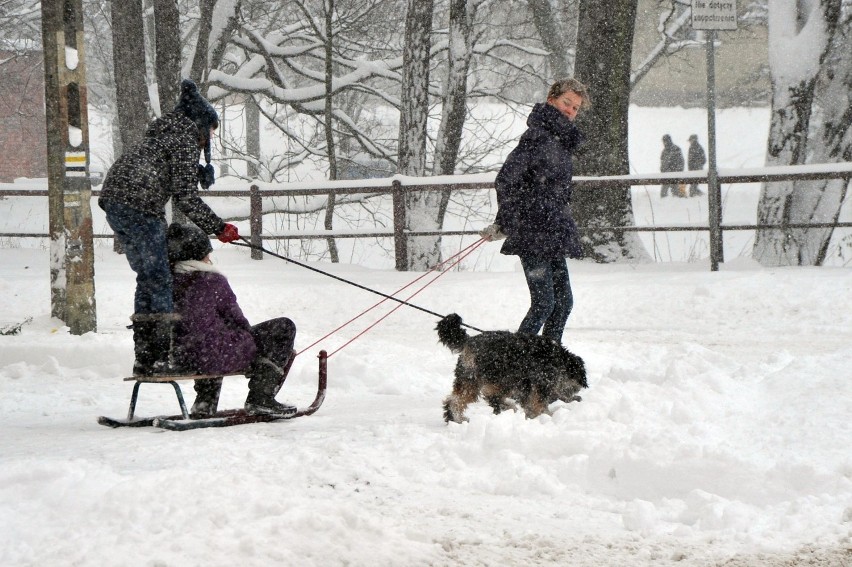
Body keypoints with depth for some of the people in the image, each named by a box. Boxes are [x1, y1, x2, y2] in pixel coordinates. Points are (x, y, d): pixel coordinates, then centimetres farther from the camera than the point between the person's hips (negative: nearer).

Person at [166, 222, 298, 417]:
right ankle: (260, 398, 4)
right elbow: (236, 320, -4)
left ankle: (205, 401, 30)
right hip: (216, 357, -7)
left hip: (179, 359, 7)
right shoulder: (212, 281, -13)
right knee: (284, 328, 6)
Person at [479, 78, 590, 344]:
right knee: (544, 303, -10)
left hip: (552, 236, 9)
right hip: (533, 234, -9)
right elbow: (506, 181, -20)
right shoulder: (538, 136, -14)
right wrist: (505, 225, -15)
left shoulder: (561, 140, 15)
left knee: (563, 301, 10)